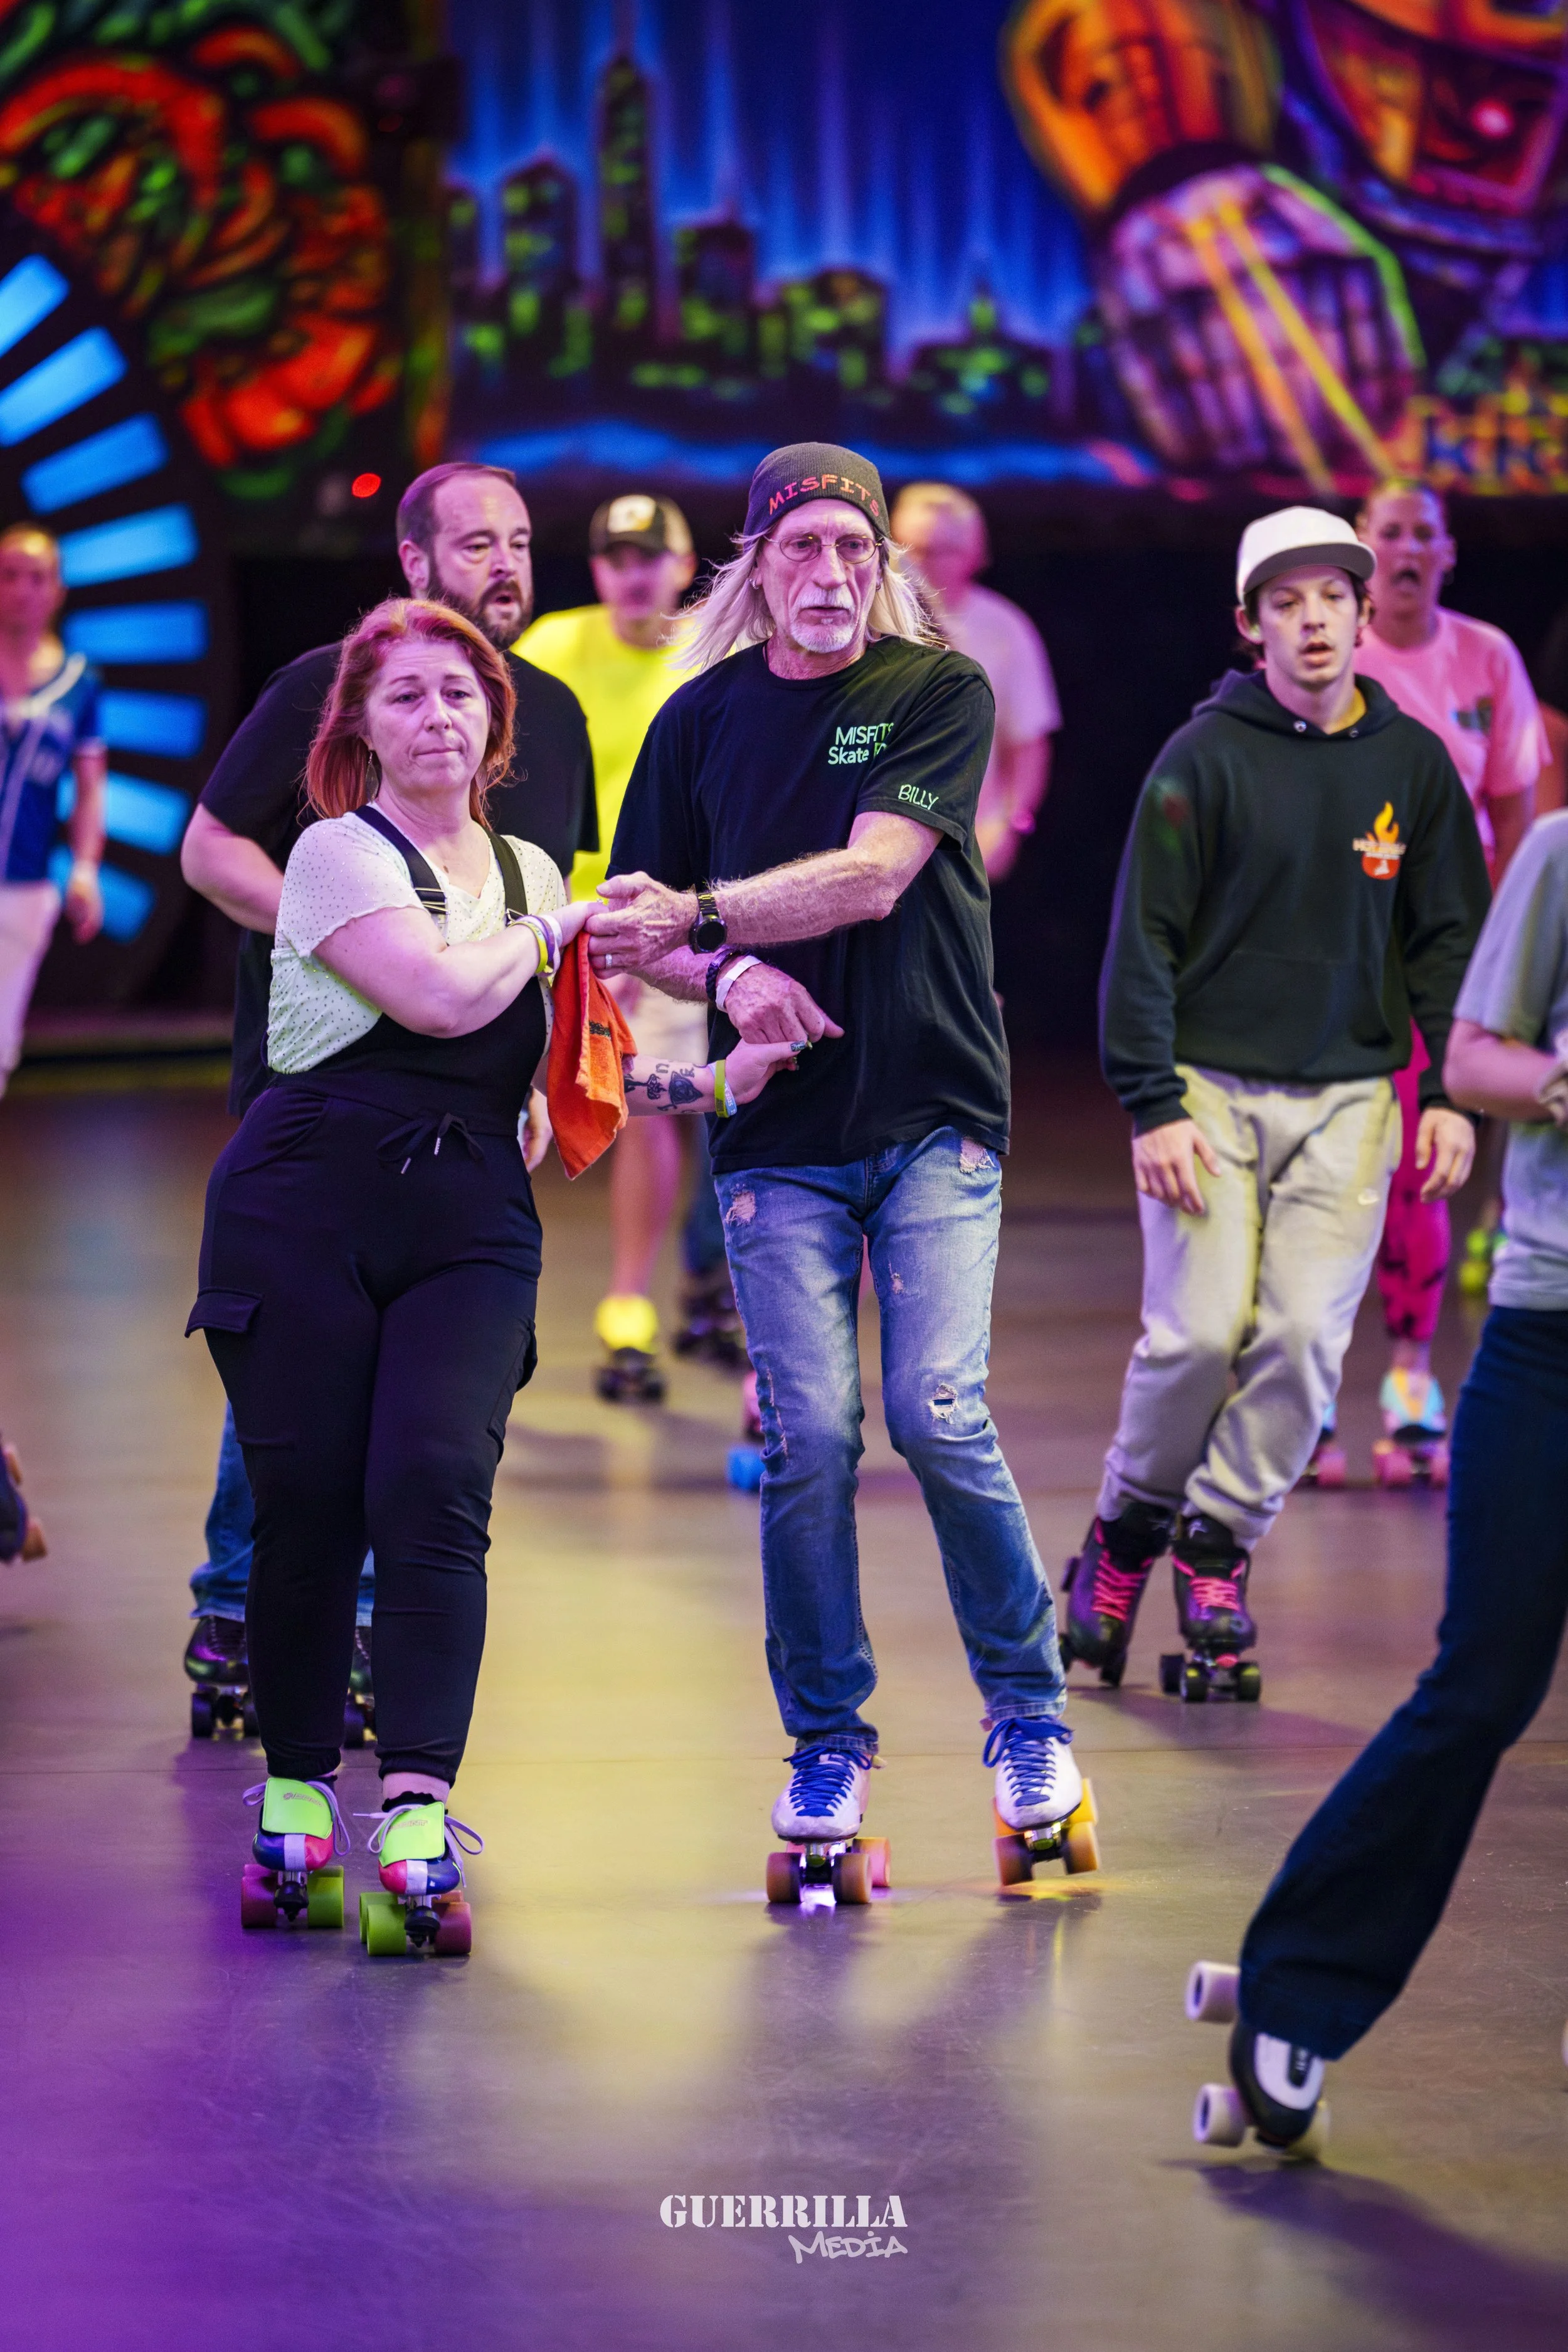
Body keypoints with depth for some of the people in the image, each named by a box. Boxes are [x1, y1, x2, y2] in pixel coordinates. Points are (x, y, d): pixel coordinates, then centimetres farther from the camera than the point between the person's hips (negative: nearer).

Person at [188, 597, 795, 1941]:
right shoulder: (341, 853, 0)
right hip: (308, 1210, -3)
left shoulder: (528, 872, 19)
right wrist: (549, 933, 2)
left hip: (471, 1229, 3)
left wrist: (714, 1081, 11)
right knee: (308, 1509, -5)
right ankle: (296, 1800, 12)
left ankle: (419, 1823, -20)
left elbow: (567, 1074, 23)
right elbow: (444, 996, -15)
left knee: (436, 1492, -14)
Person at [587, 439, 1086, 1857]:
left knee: (938, 1413, -13)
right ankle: (826, 1741, 10)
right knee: (809, 1436, -5)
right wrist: (725, 975, -10)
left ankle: (1030, 1714, 5)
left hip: (934, 1114, -2)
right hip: (778, 1134, 2)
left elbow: (872, 877, -15)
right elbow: (639, 930, 11)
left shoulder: (940, 693, -1)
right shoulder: (703, 719, 7)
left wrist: (695, 914, -23)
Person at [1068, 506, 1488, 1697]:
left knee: (1307, 1336, -7)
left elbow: (1449, 938, 11)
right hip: (1212, 1085, -3)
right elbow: (1145, 937, -4)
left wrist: (1450, 1093, 1)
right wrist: (1152, 1104, -10)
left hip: (1351, 1096, 3)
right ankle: (1131, 1522, 13)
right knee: (1201, 1330, -11)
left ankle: (1220, 1547, 9)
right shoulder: (1206, 758, -4)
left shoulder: (1415, 764, 7)